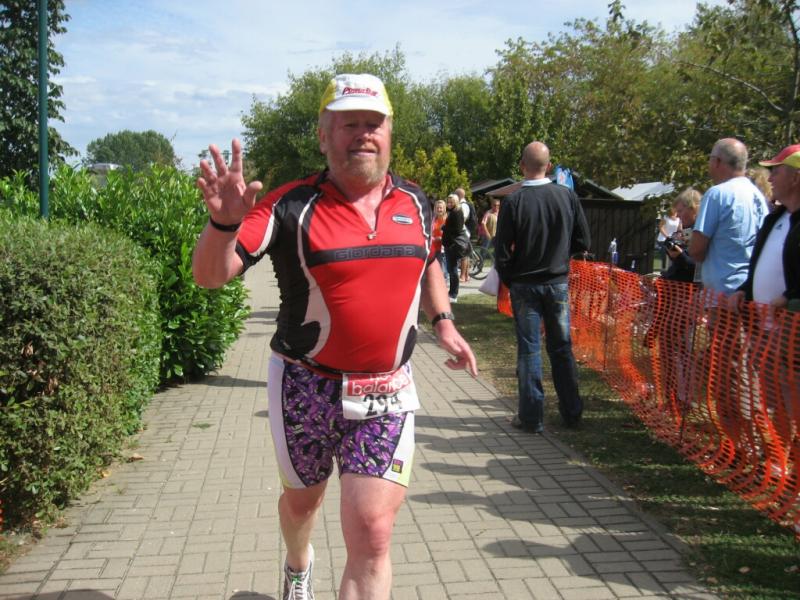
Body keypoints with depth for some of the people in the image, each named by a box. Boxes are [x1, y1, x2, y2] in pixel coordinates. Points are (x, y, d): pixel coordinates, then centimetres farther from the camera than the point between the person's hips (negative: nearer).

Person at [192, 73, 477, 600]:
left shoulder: (415, 202, 3)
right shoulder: (290, 206, -10)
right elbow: (210, 275, -17)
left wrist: (444, 321, 10)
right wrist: (224, 221, -36)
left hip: (387, 392, 2)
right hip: (306, 387, -1)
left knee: (372, 532, -7)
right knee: (302, 499, 23)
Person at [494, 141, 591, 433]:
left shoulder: (513, 201, -14)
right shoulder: (568, 196, -5)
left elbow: (503, 253, -11)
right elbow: (582, 242, 1)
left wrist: (508, 280, 5)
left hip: (524, 285, -2)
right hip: (559, 283, 3)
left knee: (529, 349, 5)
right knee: (562, 348, 13)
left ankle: (531, 416, 11)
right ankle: (572, 412, 22)